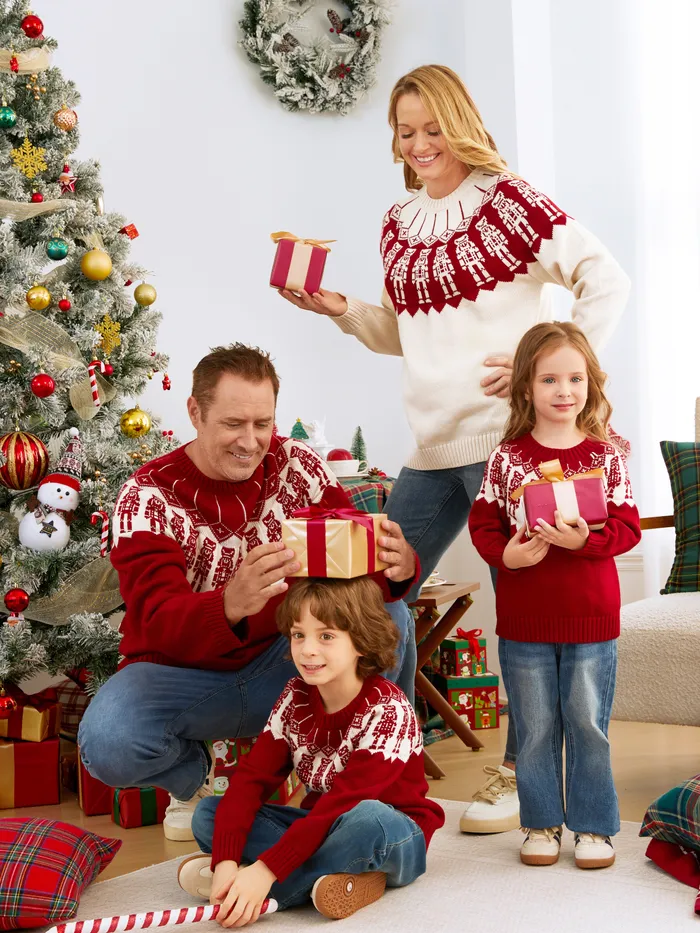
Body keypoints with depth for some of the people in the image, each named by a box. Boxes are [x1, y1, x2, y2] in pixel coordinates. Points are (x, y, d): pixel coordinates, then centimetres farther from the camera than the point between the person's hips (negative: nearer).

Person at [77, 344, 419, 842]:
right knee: (107, 744, -32)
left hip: (281, 664, 2)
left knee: (390, 615, -23)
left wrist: (398, 567, -39)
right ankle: (192, 774, 6)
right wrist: (232, 605, -52)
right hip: (184, 673, -1)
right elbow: (160, 622, -29)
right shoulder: (148, 497, -16)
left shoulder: (298, 465, -6)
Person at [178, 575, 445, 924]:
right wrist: (225, 861, -27)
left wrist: (265, 869, -37)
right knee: (208, 814, -9)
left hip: (395, 841, -6)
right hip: (321, 828, 6)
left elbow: (344, 803, -30)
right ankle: (344, 881, -22)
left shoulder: (386, 710, -22)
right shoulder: (296, 698, -3)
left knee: (365, 819, -40)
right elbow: (251, 778, -11)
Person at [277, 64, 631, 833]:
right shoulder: (397, 224, 14)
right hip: (434, 450, 7)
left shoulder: (508, 202, -5)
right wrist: (338, 308, 7)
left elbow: (606, 279, -7)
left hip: (509, 440, -7)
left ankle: (518, 772, 17)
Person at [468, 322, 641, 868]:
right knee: (535, 729, 11)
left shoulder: (605, 455, -1)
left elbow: (627, 527, -5)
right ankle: (541, 824, 25)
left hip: (591, 619, -1)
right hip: (523, 620, 1)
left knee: (588, 725, 7)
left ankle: (594, 826, 21)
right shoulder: (509, 457, 0)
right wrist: (505, 554, -19)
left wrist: (584, 540, -23)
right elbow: (483, 522, 0)